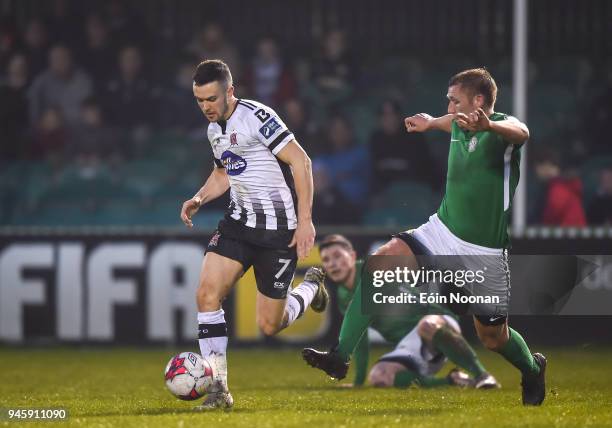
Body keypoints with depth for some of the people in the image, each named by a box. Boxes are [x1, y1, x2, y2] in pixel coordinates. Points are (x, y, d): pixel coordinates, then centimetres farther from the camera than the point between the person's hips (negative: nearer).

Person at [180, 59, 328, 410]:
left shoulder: (256, 117, -17)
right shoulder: (215, 129, 10)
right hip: (239, 222, 7)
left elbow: (300, 161, -18)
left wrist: (305, 220, -21)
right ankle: (219, 388, -11)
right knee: (208, 293, -15)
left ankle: (311, 287, 33)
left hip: (279, 229, -7)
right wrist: (199, 199, 7)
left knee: (270, 325, 0)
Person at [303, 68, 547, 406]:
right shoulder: (460, 126, 4)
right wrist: (429, 123, 51)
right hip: (442, 232, 6)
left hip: (484, 252, -5)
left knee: (492, 336, 6)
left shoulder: (501, 129, -17)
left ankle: (533, 369, 41)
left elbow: (521, 132, -44)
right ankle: (339, 356, -18)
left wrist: (488, 125, -65)